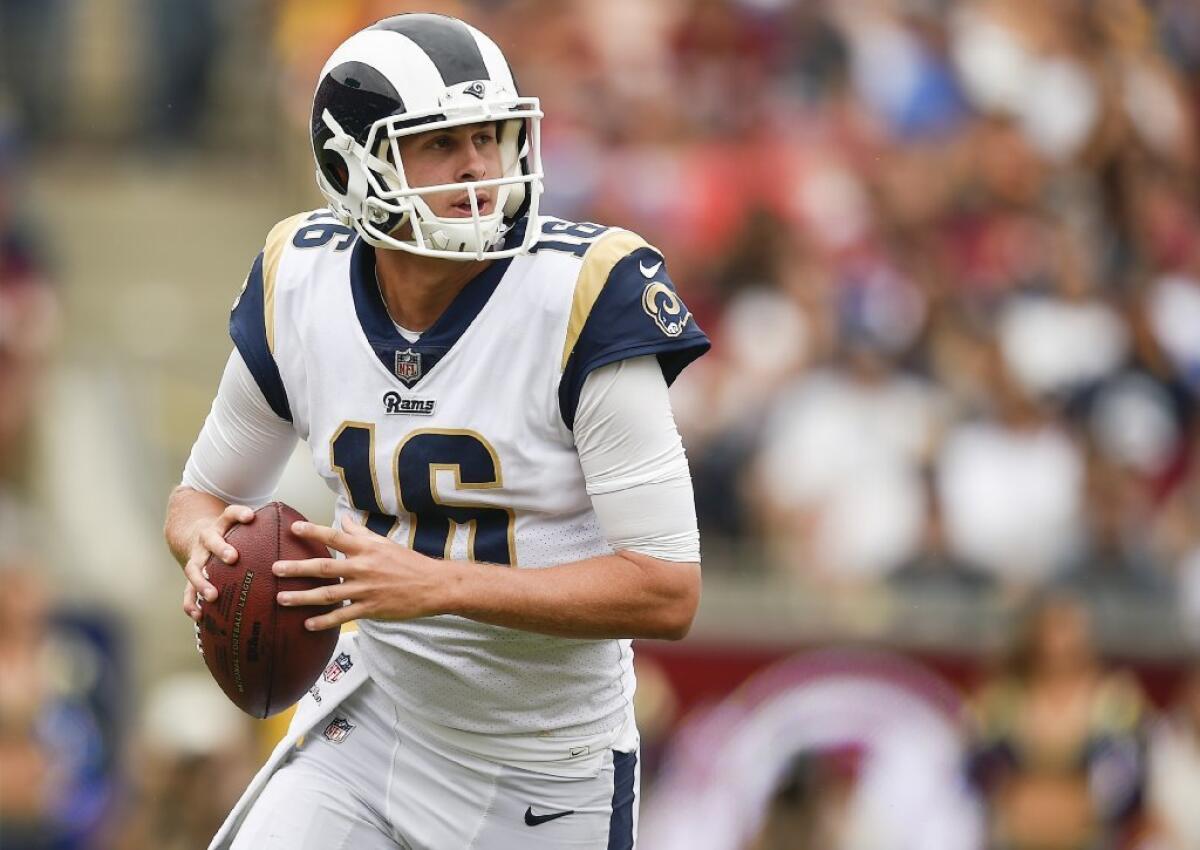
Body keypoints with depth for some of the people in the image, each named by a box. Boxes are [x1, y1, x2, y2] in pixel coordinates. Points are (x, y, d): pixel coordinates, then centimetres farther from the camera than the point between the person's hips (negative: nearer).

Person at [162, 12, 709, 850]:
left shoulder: (583, 301, -22)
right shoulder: (300, 291, -7)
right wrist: (209, 544, -15)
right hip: (377, 713, 3)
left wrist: (439, 584, -32)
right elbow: (207, 491, 11)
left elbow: (668, 591, -23)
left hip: (548, 772, -3)